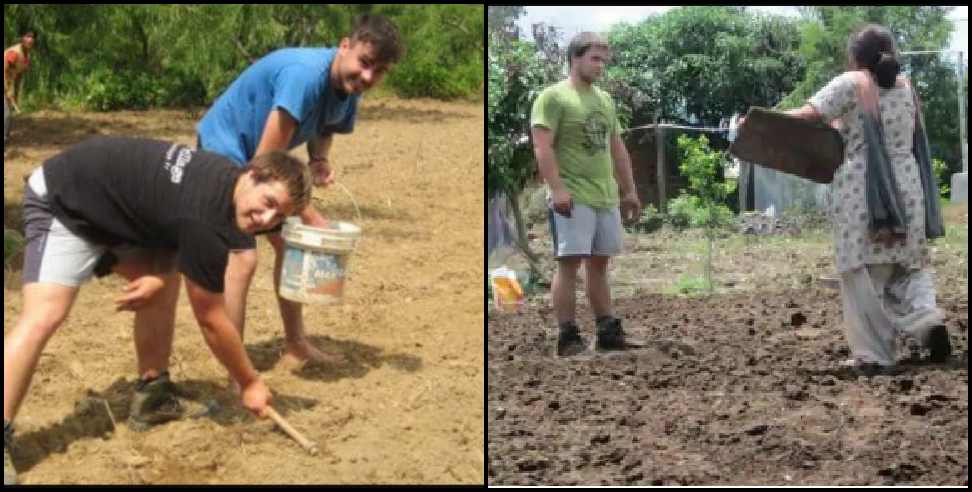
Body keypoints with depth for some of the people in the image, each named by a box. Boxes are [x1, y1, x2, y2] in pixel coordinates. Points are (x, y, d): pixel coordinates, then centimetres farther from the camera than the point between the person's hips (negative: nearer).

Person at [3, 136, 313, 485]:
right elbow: (210, 318, -19)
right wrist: (250, 384, -8)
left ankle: (152, 397, 15)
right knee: (45, 316, -24)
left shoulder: (225, 180, -4)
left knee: (166, 284, 6)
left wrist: (158, 275, -11)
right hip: (62, 202, -10)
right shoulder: (206, 219, -31)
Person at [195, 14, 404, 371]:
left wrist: (319, 160, -12)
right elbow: (266, 163, -33)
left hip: (263, 155, 9)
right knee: (243, 257, -18)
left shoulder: (349, 88, -8)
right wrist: (310, 217, -27)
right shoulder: (305, 75, -34)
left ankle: (295, 345, 28)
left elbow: (323, 130, 12)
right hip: (225, 148, -9)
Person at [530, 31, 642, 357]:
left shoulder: (604, 100, 18)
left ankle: (607, 331, 16)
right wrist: (557, 189, -23)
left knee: (599, 264, 11)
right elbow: (542, 147, -14)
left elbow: (617, 149, 23)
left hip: (606, 197, 7)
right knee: (569, 263, -7)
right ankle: (567, 336, -4)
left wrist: (629, 190, 20)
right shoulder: (553, 96, -5)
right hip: (572, 197, -7)